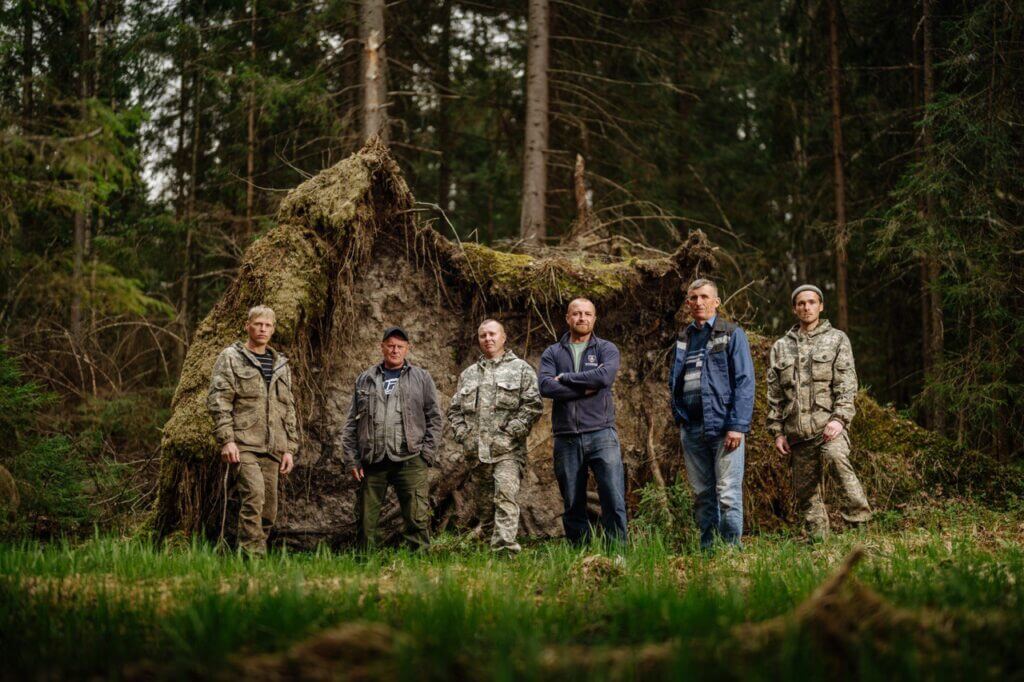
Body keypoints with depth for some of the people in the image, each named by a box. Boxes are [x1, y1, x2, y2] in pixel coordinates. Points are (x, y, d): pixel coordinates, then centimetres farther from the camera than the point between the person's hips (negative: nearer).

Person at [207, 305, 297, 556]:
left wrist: (290, 448, 14)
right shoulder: (231, 358, 4)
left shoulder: (281, 365, 21)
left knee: (269, 509, 2)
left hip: (272, 448, 6)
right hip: (243, 444, -6)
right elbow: (218, 400, -4)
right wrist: (226, 439, -14)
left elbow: (288, 409, 22)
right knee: (254, 493, -24)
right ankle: (252, 554, -22)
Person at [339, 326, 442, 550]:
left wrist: (427, 453, -2)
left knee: (417, 518, -9)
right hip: (372, 462, 2)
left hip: (409, 459, -2)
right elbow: (352, 422, 13)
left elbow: (434, 418, 8)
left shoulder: (421, 378, 11)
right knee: (365, 519, 4)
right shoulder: (365, 380, 15)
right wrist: (352, 459, 5)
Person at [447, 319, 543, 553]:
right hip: (477, 453, 5)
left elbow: (533, 405, -4)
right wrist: (463, 435, 6)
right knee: (484, 506, 8)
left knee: (505, 496, -19)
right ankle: (489, 544, 17)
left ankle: (504, 549, -27)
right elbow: (454, 410, 23)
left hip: (507, 451, -5)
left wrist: (511, 432, -12)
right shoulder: (468, 374, 21)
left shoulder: (520, 369, 6)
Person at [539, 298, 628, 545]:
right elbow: (546, 387, -7)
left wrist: (566, 378, -6)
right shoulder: (552, 353, 11)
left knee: (614, 500, -9)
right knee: (572, 506, 6)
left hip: (601, 434, -2)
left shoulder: (606, 349, 7)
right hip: (566, 438, 2)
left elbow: (605, 376, -14)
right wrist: (585, 388, -11)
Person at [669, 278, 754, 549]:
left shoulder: (732, 334, 0)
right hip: (691, 428, 6)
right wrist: (679, 418, 8)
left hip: (723, 425, -5)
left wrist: (737, 426, -15)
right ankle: (707, 548, 15)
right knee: (701, 494, 9)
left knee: (728, 494, -8)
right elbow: (674, 382, 21)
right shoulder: (683, 338, 16)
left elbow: (744, 382, -7)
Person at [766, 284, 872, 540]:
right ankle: (817, 539, 13)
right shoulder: (781, 347, 18)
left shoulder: (836, 339, 9)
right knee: (805, 492, 4)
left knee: (835, 456, -34)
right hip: (797, 431, 4)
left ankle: (859, 517, -30)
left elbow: (847, 384, -1)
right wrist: (777, 431, 8)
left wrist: (839, 418, -14)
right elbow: (774, 395, 17)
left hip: (829, 424, -4)